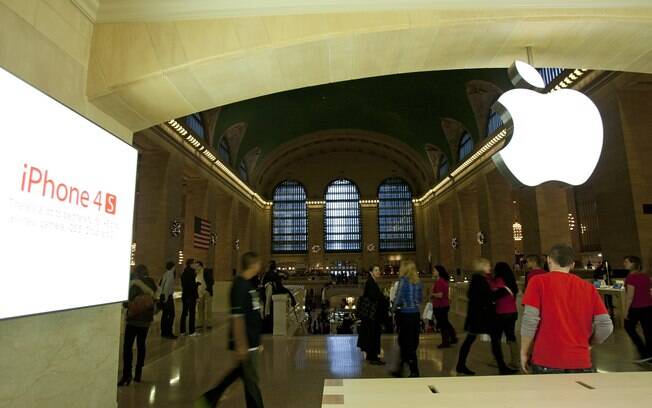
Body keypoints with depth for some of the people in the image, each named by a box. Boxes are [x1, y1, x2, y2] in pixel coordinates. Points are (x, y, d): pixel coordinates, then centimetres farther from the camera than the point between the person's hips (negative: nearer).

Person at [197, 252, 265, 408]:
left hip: (251, 340, 9)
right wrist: (240, 345, -23)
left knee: (241, 371, 22)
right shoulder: (240, 286, -20)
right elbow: (237, 317, -23)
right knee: (251, 379, 4)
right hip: (245, 343, -9)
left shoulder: (248, 284, 8)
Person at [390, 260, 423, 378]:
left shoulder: (403, 280, -11)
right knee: (413, 343, 14)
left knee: (407, 345, 3)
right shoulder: (417, 282, 7)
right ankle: (399, 369, 26)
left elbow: (399, 297, -13)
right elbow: (420, 298, 12)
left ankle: (414, 372, 7)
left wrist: (393, 308, 3)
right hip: (416, 314, 7)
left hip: (405, 315, -7)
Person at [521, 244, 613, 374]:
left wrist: (524, 352, 0)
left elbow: (530, 320, -11)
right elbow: (606, 326, 3)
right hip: (580, 361, 3)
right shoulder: (588, 287, 6)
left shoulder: (539, 281, -5)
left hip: (546, 360, -3)